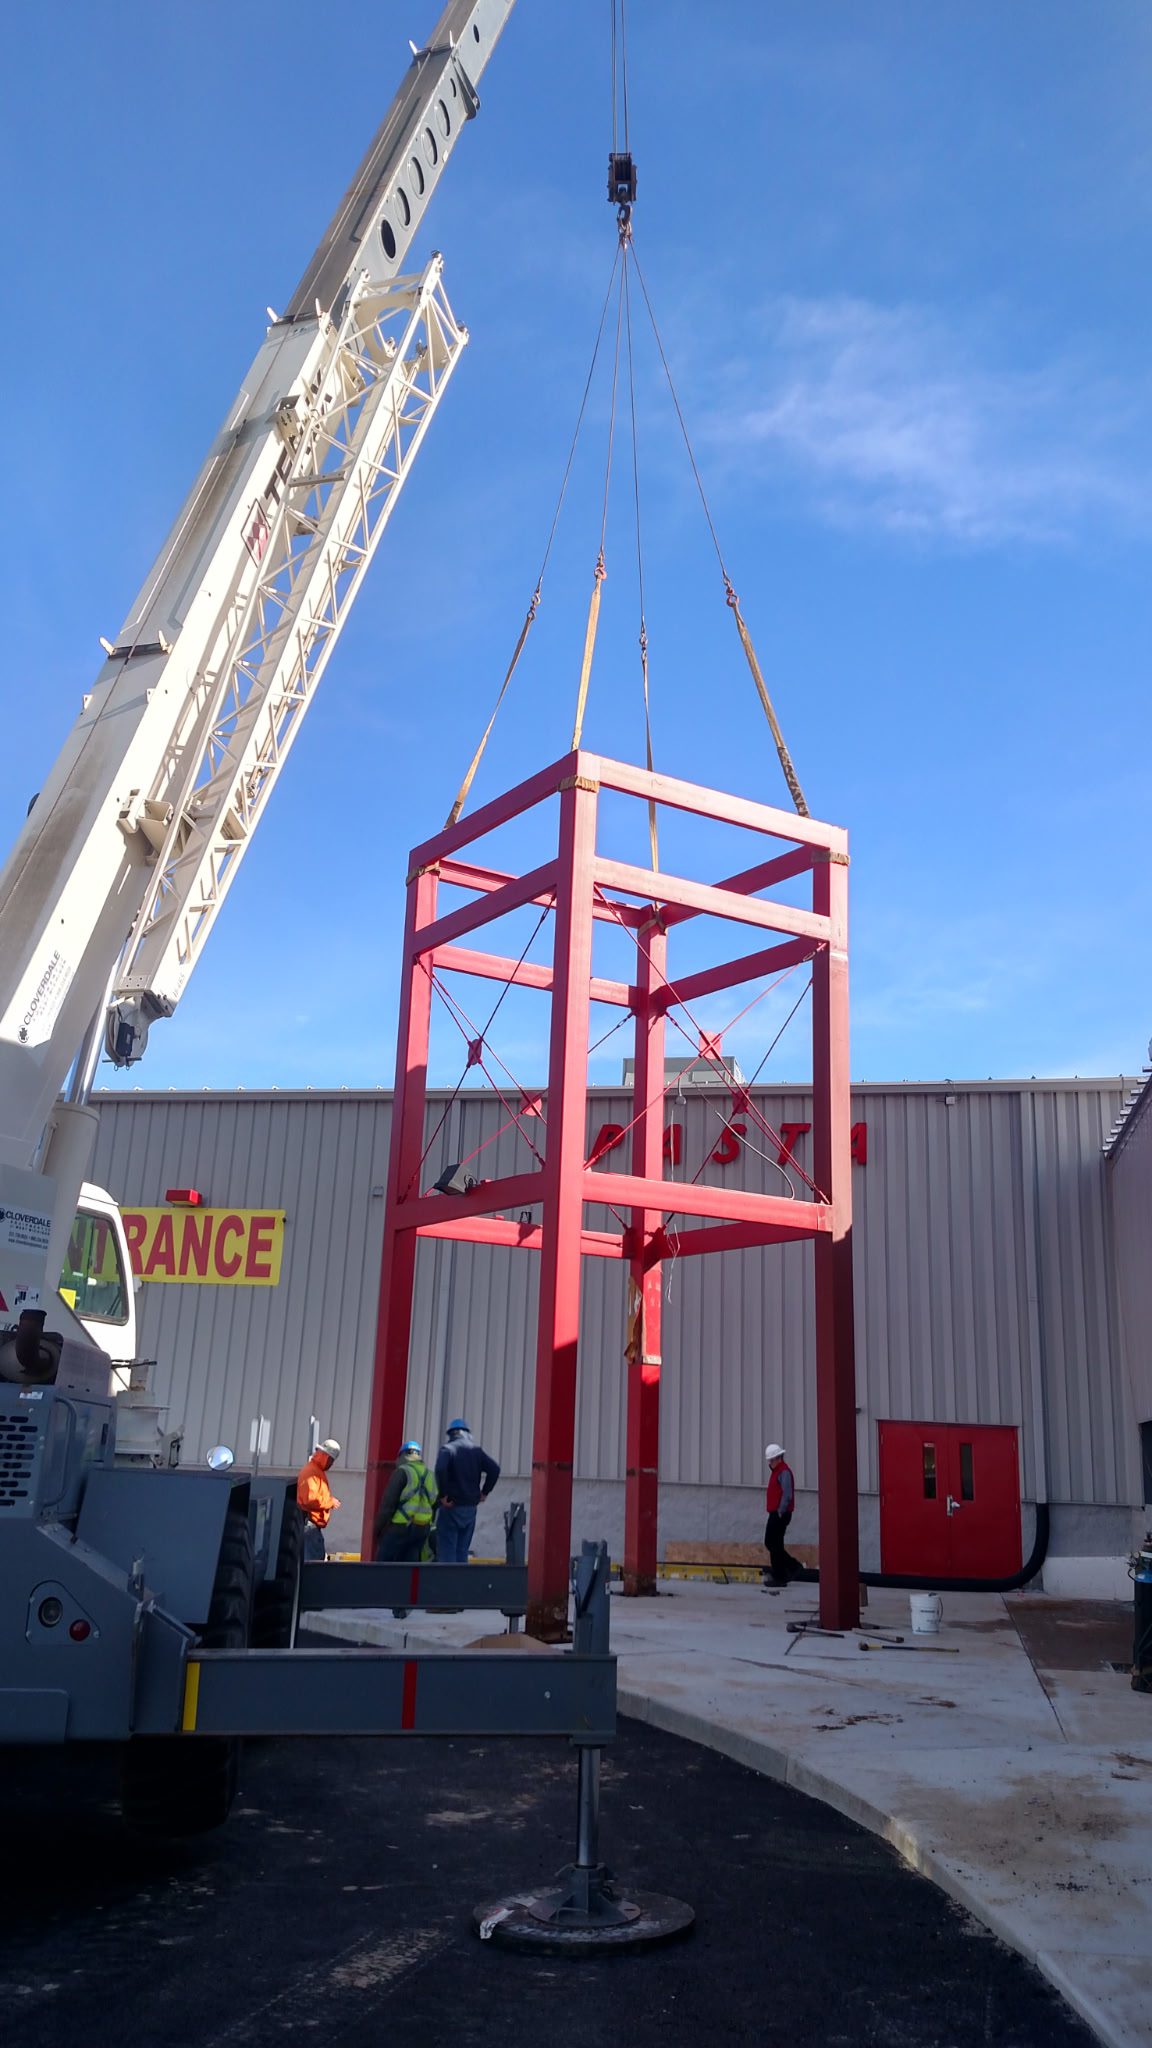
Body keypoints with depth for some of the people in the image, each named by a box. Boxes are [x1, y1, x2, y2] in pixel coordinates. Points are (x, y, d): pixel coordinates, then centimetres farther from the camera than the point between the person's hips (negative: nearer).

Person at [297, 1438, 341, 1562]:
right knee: (317, 1558, -13)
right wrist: (330, 1502, -13)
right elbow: (310, 1498, -23)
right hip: (309, 1523, -10)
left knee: (320, 1557, 7)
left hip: (314, 1524, 10)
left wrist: (330, 1501, 11)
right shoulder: (311, 1472, -13)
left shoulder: (318, 1471, 20)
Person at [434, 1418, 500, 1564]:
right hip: (471, 1508, 5)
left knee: (447, 1552, -1)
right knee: (462, 1552, 13)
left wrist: (443, 1495, -16)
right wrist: (484, 1493, 5)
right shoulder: (476, 1450, 9)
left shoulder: (448, 1449, -6)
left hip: (451, 1508, -5)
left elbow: (440, 1470, -24)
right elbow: (494, 1469, 1)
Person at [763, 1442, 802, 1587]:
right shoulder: (775, 1471, 17)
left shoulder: (784, 1472, -13)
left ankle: (779, 1578, 1)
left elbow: (787, 1495, -21)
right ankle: (793, 1566, 18)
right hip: (774, 1514, 10)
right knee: (770, 1543, 12)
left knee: (775, 1545, -5)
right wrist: (776, 1514, 14)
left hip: (780, 1514, -10)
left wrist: (780, 1513, -17)